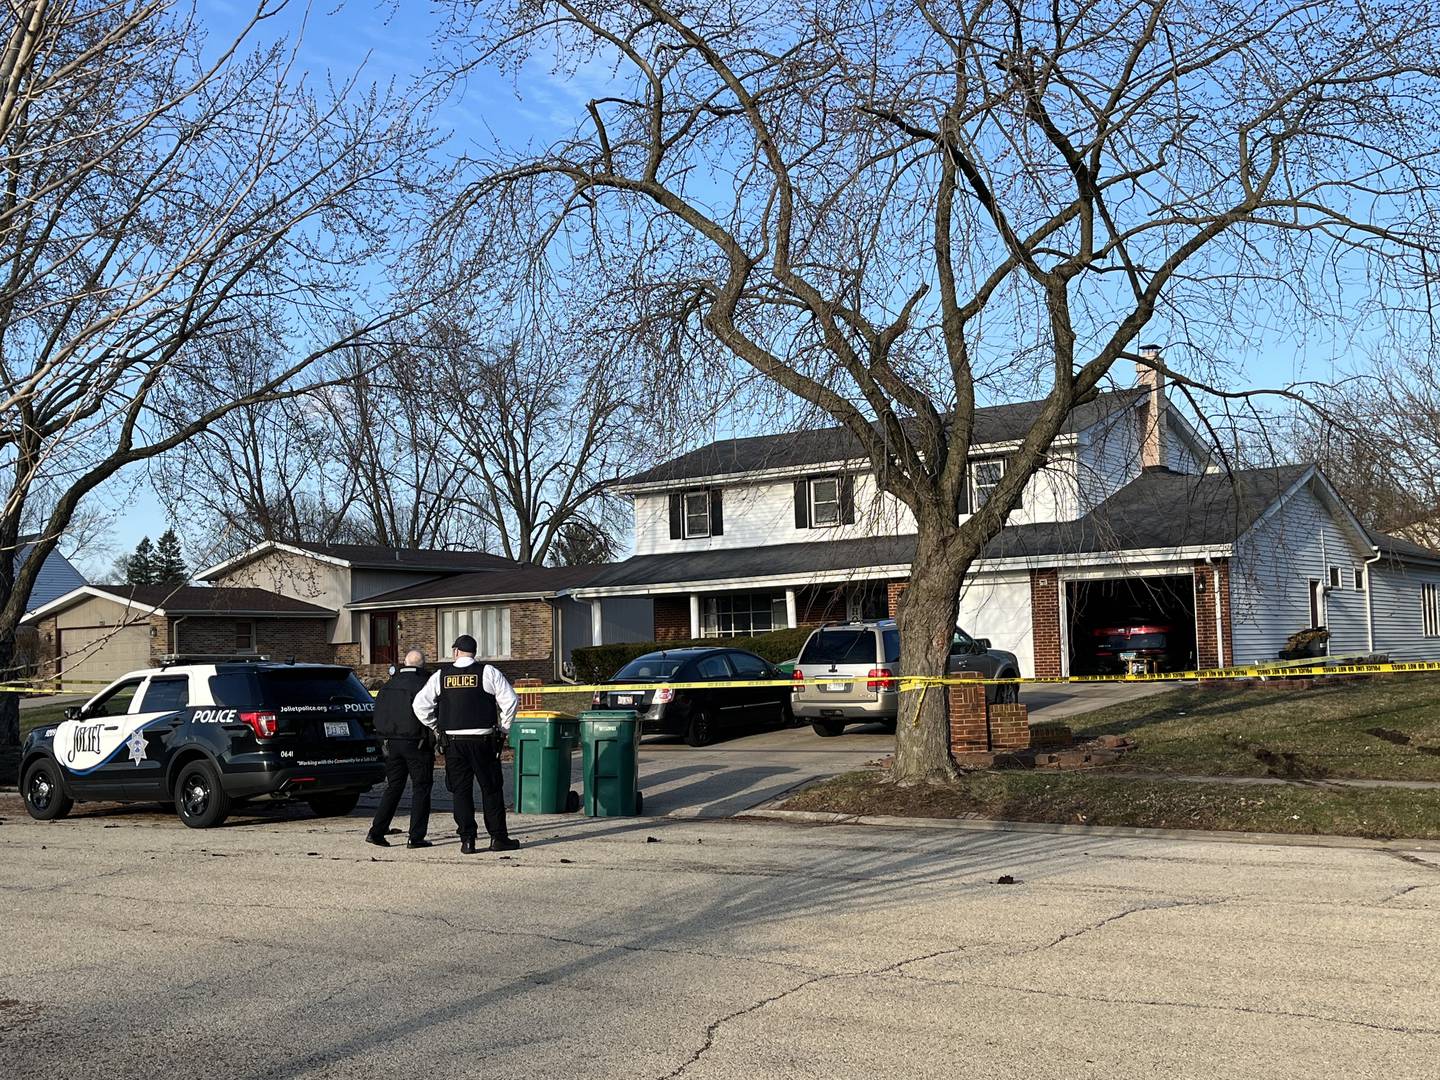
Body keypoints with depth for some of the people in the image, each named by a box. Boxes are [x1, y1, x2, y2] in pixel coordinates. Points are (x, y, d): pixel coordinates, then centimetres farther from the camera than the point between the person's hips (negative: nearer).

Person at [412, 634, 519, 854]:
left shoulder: (440, 676, 5)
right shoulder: (488, 673, -2)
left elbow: (420, 705, 4)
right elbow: (510, 701, -7)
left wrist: (436, 728, 14)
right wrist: (503, 728, 5)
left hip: (453, 741, 2)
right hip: (482, 740, -2)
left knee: (461, 790, 7)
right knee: (491, 788, 6)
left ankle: (467, 840, 5)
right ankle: (498, 837, 7)